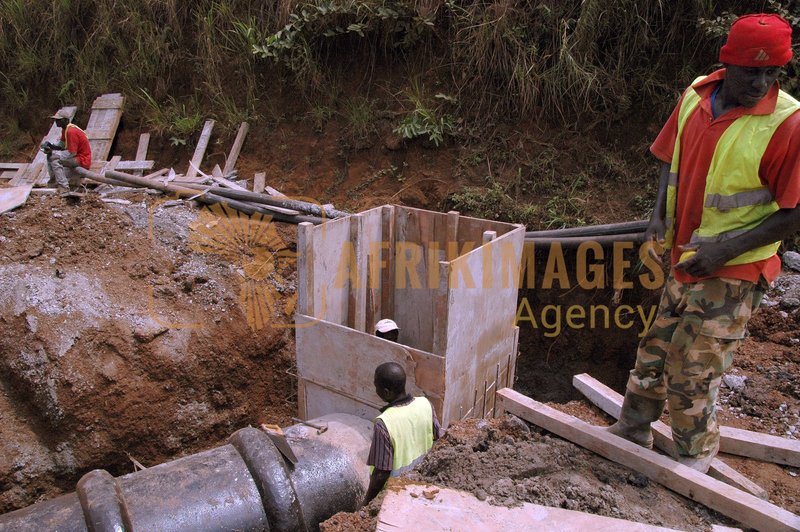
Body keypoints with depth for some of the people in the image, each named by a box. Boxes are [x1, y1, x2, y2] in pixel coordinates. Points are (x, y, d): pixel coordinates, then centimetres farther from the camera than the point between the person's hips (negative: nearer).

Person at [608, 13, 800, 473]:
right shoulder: (696, 97, -1)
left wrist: (727, 248, -22)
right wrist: (660, 215, -1)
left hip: (732, 274, -5)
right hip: (683, 260, 6)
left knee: (693, 370, 4)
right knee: (654, 352, 18)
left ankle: (697, 456, 30)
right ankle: (633, 430, 40)